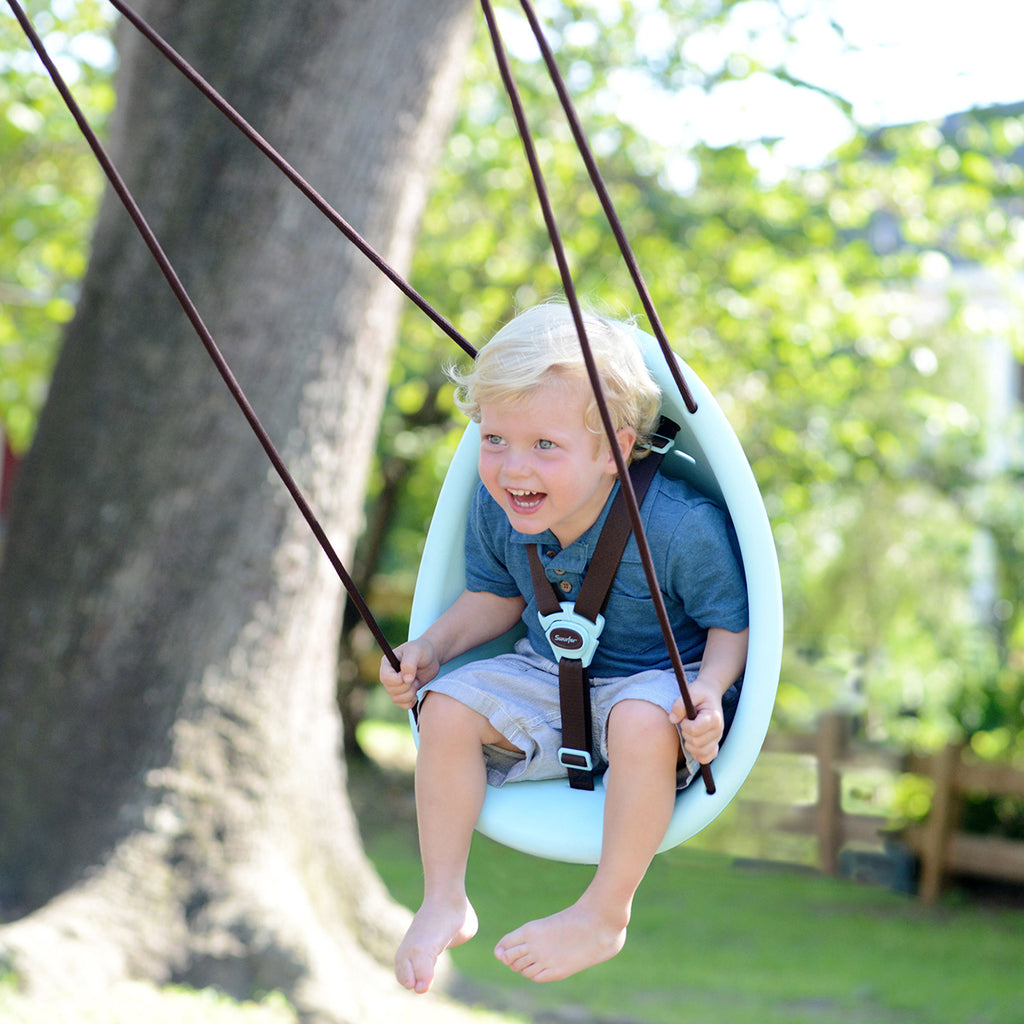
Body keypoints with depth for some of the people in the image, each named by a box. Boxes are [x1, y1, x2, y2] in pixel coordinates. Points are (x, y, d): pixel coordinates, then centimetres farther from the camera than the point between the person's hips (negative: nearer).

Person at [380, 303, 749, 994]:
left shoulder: (681, 526, -29)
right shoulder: (496, 511, -12)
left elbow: (734, 622, -16)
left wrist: (710, 690, -35)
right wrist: (432, 646, -6)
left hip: (659, 676, -6)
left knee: (643, 722, -38)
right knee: (448, 704, -14)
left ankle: (605, 915, -22)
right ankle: (444, 903, -3)